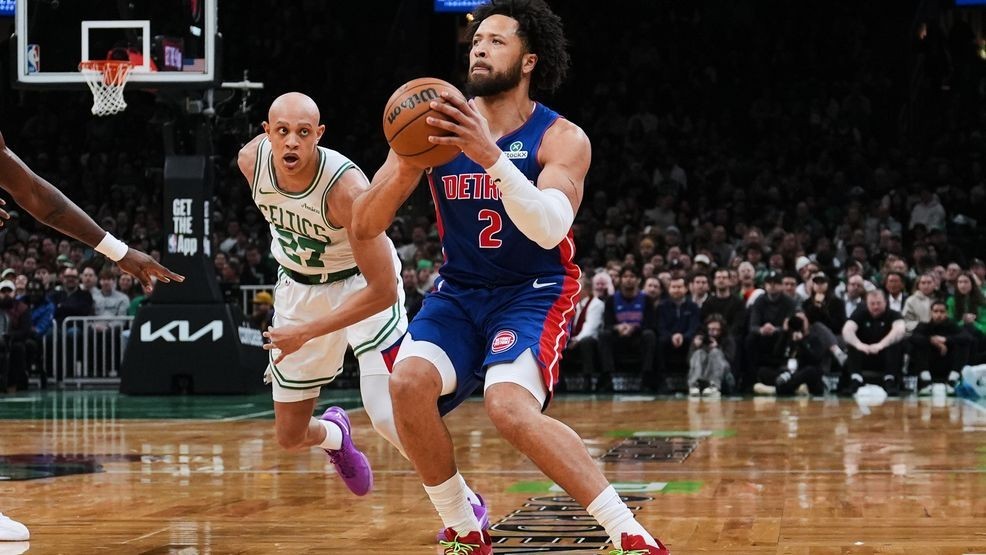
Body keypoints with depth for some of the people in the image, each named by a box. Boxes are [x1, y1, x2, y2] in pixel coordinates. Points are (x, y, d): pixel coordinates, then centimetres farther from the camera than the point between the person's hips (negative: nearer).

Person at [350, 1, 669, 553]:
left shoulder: (562, 139, -11)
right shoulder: (439, 124, -4)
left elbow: (550, 228, -29)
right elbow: (365, 226, -6)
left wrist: (491, 156, -40)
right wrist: (405, 167, -26)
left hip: (534, 293, -4)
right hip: (459, 291, 4)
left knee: (511, 406, -30)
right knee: (409, 381, -24)